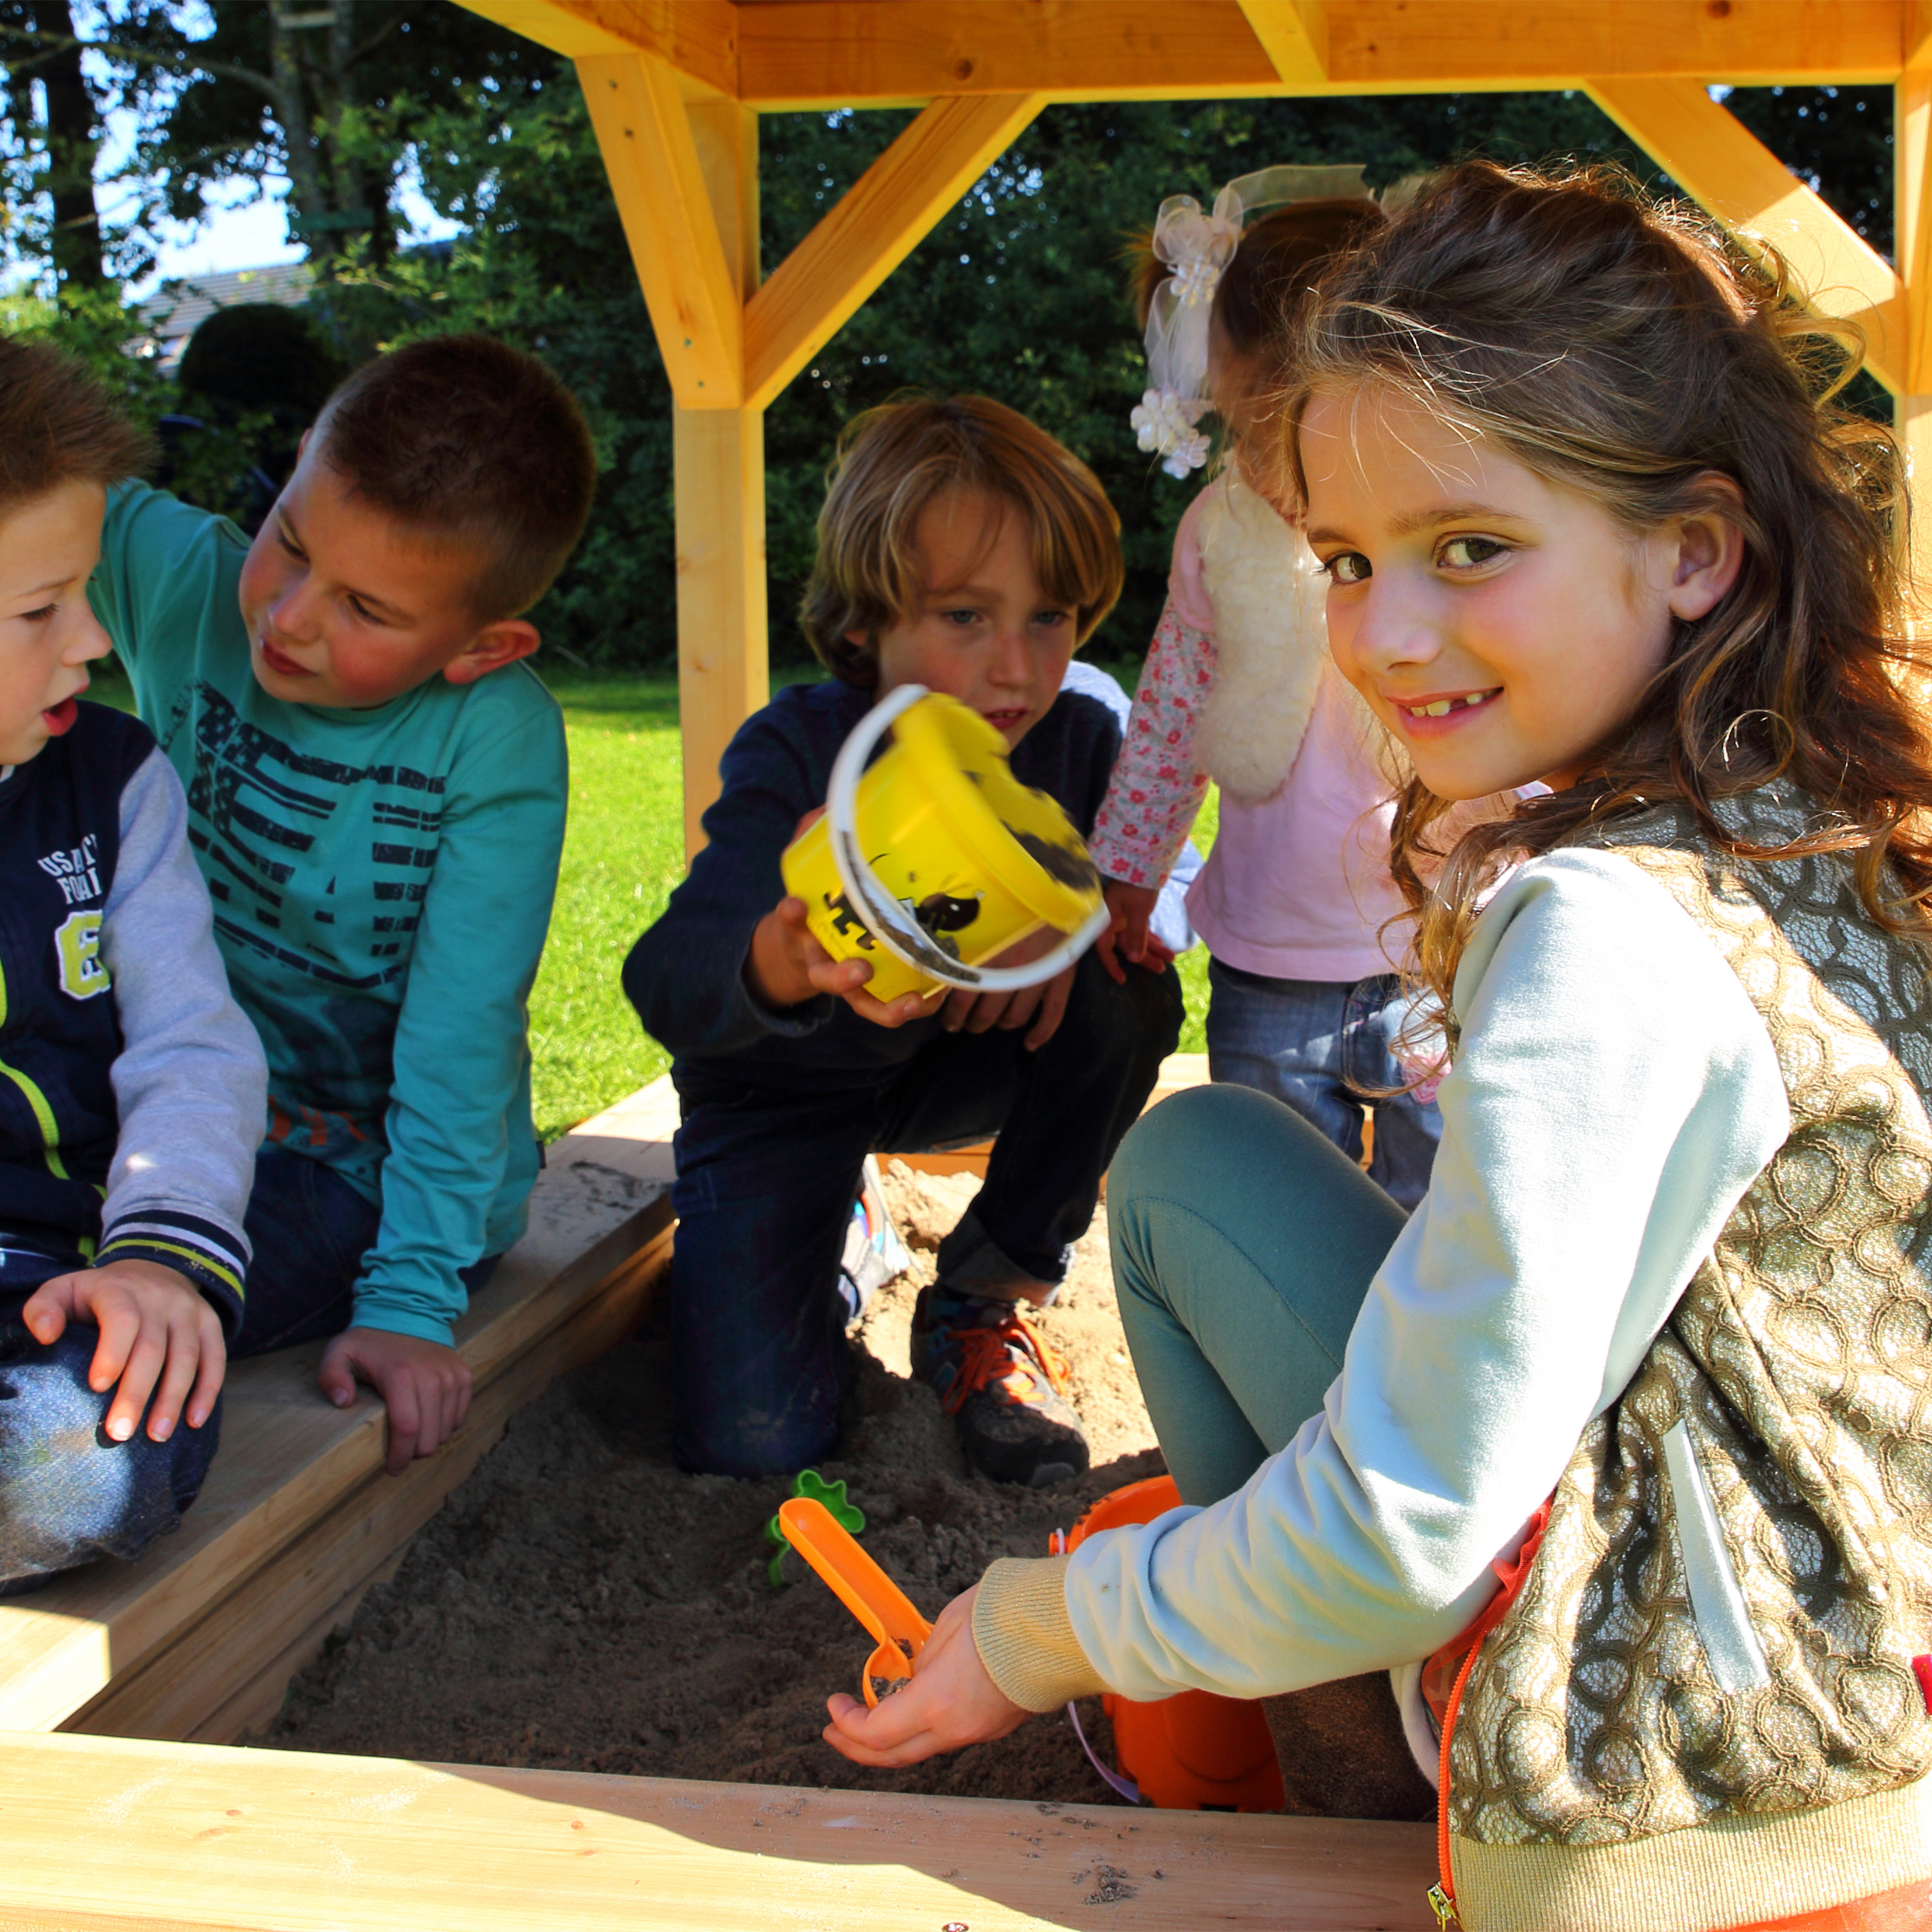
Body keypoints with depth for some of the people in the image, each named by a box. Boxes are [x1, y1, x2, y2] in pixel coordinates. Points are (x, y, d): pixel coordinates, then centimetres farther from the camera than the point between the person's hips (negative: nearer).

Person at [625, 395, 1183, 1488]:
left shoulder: (1082, 742, -16)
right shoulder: (795, 755, -28)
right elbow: (666, 986, -40)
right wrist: (780, 960, -66)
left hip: (956, 1068, 4)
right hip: (784, 1094, -3)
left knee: (1134, 1001, -27)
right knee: (755, 1438, -18)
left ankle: (983, 1306, -7)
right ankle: (829, 1234, 17)